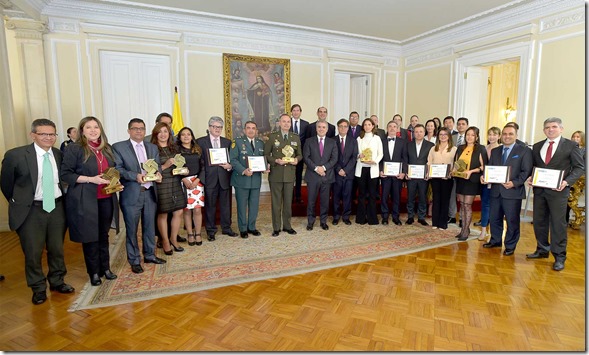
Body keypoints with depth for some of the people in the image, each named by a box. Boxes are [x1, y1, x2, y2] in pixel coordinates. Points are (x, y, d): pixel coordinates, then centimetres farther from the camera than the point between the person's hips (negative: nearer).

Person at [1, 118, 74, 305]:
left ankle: (57, 281, 35)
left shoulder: (60, 155, -1)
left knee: (57, 249, 15)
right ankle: (38, 288, 27)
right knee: (33, 252, 8)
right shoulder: (15, 155, -10)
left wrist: (59, 200, 9)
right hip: (30, 211, -2)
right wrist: (18, 204, 8)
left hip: (57, 208, 3)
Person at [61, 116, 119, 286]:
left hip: (106, 199, 5)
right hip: (85, 200, -5)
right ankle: (94, 273, 20)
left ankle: (105, 268, 27)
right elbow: (65, 174, -10)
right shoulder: (74, 149, -6)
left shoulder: (107, 148, 11)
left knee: (104, 235, 14)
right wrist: (91, 179, -20)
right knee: (90, 237, 5)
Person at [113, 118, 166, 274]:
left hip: (150, 193, 4)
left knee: (149, 226, 15)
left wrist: (157, 173, -11)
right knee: (131, 229, 6)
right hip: (131, 194, -4)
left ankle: (150, 255, 31)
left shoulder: (153, 148, 13)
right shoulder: (118, 147, -1)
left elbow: (157, 166, 12)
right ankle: (134, 260, 21)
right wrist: (135, 176, -22)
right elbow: (117, 169, -8)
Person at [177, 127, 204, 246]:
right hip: (183, 182, -2)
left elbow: (203, 166, 7)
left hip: (197, 181, 2)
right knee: (187, 210, 1)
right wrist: (184, 179, -11)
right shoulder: (176, 150, 4)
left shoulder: (198, 150, 12)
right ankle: (190, 235, 13)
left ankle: (198, 234, 9)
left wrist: (197, 179, -6)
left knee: (197, 209, -3)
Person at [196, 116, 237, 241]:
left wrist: (229, 166, -10)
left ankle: (226, 228, 25)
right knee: (210, 206, 6)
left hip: (224, 178, 3)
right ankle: (211, 230, 19)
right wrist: (202, 176, -11)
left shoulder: (227, 142, 11)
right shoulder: (200, 141, 2)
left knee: (225, 204, 11)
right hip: (209, 179, -3)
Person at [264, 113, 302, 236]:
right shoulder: (272, 137, -1)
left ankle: (287, 226, 25)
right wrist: (276, 160, -17)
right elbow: (266, 154, -1)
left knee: (288, 201, 11)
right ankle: (276, 228, 17)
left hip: (290, 174, 3)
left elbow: (299, 154, 13)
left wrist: (296, 159, -9)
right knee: (276, 202, 5)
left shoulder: (296, 137, 8)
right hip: (276, 174, -2)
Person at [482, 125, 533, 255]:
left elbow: (526, 171, -6)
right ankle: (495, 241, 31)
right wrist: (484, 176, -7)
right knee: (494, 218, 13)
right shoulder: (495, 151, 14)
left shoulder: (525, 151, 0)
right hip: (496, 191, 5)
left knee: (512, 221, 4)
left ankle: (510, 246, 19)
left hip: (513, 192, -4)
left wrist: (514, 183, -19)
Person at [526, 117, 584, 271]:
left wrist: (567, 181, -18)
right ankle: (542, 250, 27)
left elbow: (580, 167, -3)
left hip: (558, 190, -4)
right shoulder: (537, 147, 11)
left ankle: (559, 257, 11)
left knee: (558, 223, 0)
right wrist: (530, 177, -4)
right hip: (539, 189, 4)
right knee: (539, 221, 12)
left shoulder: (571, 146, -1)